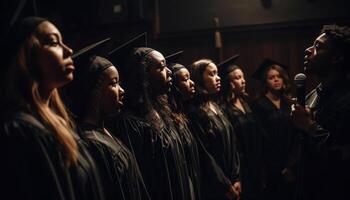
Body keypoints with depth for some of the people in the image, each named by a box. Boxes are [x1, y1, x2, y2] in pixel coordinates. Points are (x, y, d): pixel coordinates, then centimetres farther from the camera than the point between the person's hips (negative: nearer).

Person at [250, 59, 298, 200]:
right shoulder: (258, 105, -5)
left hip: (290, 167, 4)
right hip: (270, 168, -4)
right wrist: (279, 168, -8)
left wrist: (291, 165, -4)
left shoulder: (289, 104, 9)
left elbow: (295, 137, 6)